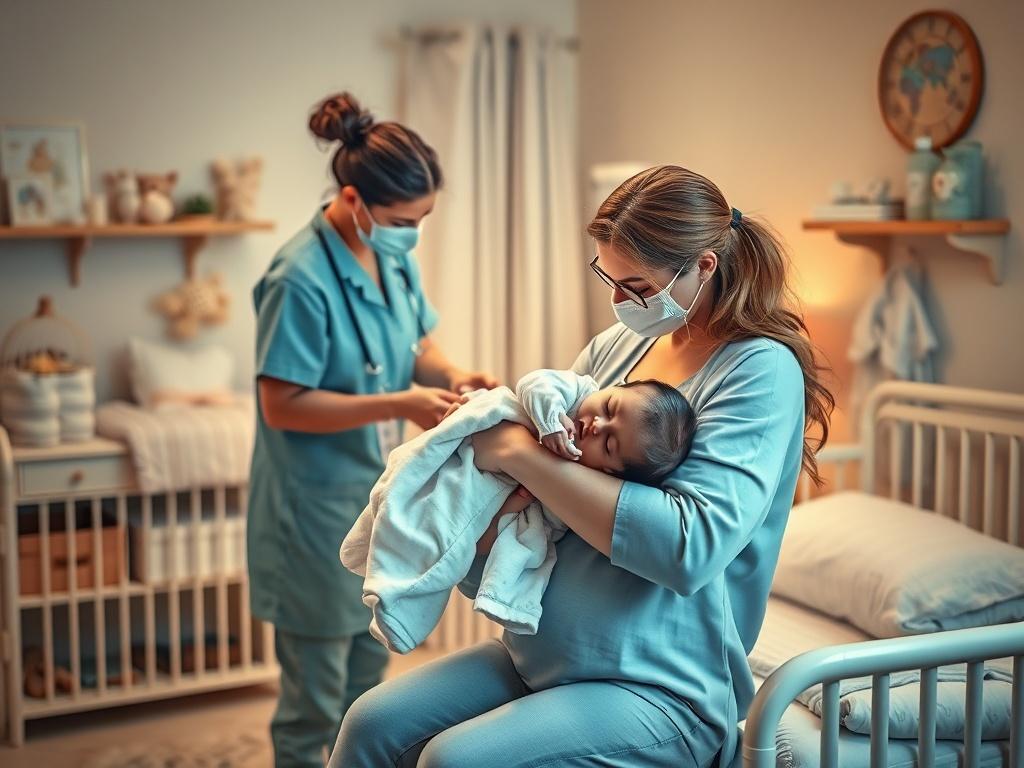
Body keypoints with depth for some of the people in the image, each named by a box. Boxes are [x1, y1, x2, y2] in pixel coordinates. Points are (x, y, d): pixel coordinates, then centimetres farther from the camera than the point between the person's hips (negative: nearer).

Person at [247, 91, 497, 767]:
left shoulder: (393, 254, 0)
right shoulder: (302, 279, -23)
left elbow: (418, 344, 12)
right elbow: (281, 406, -22)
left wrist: (453, 376, -10)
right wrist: (399, 405, -26)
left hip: (376, 495, 8)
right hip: (317, 511, -8)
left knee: (368, 680, 21)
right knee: (315, 697, 7)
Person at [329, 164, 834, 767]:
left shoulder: (761, 370, -14)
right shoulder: (616, 347, 7)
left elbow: (691, 546, -26)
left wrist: (526, 455, -22)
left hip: (662, 689, -7)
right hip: (542, 650, 7)